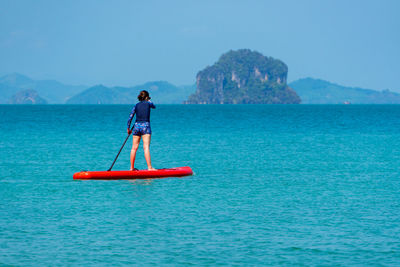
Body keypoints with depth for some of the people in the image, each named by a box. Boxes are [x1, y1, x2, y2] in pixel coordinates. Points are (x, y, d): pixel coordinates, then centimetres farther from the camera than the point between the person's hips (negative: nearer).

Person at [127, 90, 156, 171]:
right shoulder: (148, 103, 2)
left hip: (136, 126, 4)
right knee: (146, 147, -11)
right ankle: (149, 167, -17)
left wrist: (128, 128, 16)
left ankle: (132, 167, 13)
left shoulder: (136, 105, 10)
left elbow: (130, 117, 6)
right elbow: (154, 106, 26)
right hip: (145, 126, -4)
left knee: (134, 148, 7)